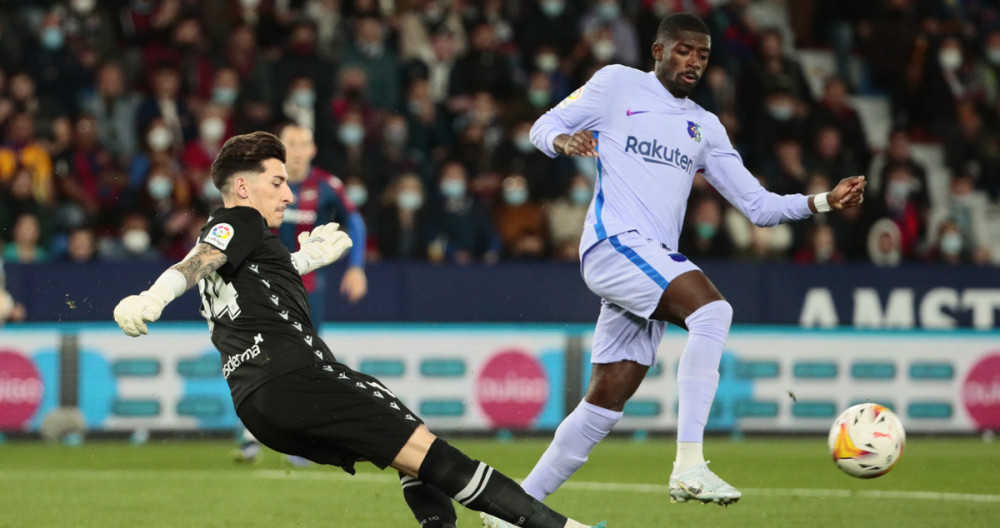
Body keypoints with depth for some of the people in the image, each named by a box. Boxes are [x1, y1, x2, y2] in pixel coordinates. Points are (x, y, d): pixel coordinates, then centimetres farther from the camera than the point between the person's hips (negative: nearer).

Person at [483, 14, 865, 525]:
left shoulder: (705, 127, 23)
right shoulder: (616, 84, 7)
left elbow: (757, 205, 20)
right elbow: (544, 126, 8)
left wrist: (824, 201, 6)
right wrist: (563, 141, -16)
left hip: (655, 263, 7)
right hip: (614, 242, -7)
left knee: (607, 399, 5)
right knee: (712, 309, -29)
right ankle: (688, 466, -35)